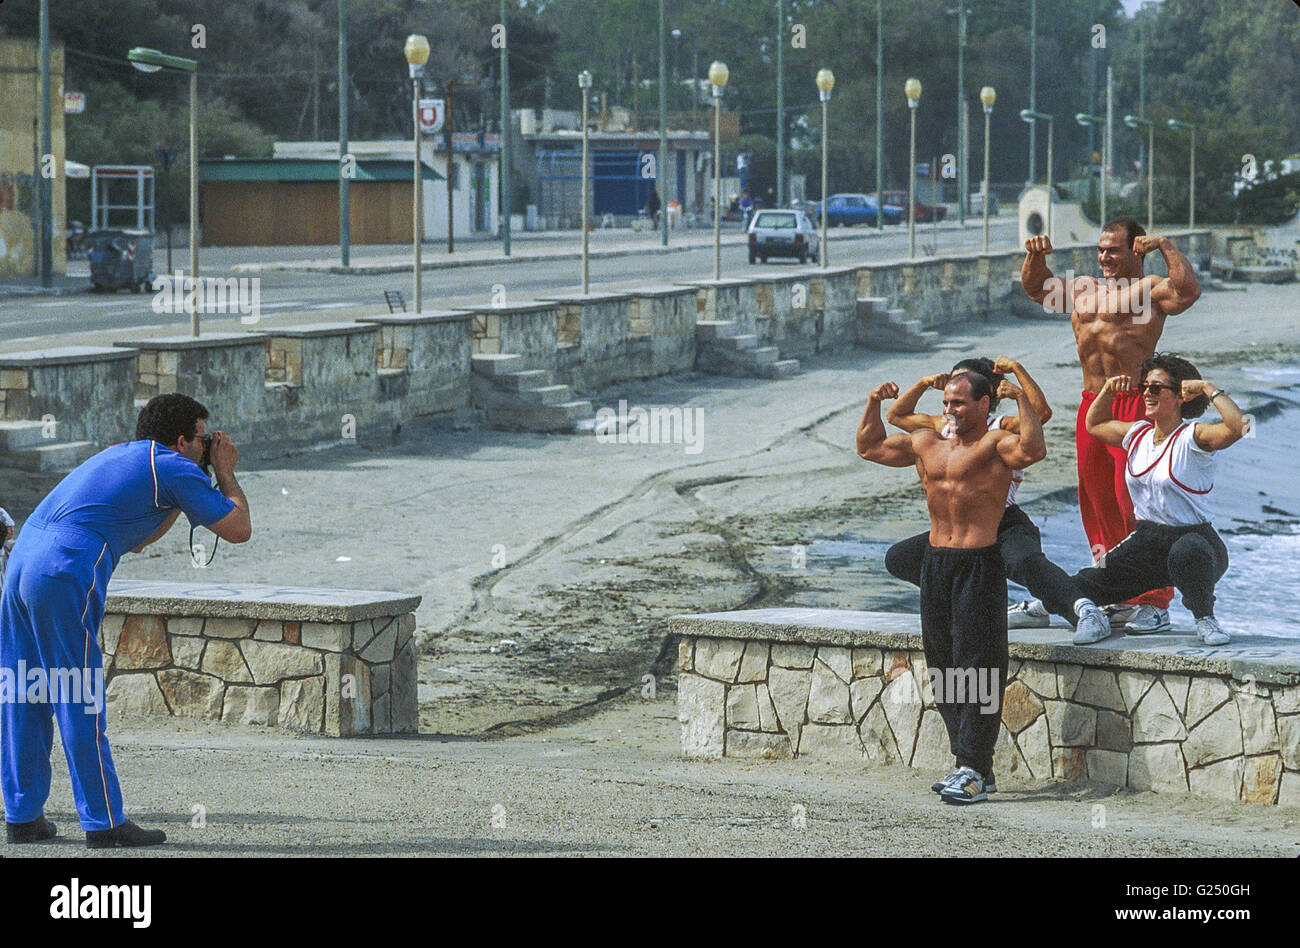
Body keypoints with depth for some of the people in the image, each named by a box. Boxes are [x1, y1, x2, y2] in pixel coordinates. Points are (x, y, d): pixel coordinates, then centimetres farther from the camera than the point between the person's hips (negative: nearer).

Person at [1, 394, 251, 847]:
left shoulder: (117, 455, 29)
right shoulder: (175, 467, 4)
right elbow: (239, 528, 8)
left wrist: (179, 501, 37)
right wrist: (225, 472, 22)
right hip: (65, 575, -8)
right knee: (81, 702, -4)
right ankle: (104, 822, 0)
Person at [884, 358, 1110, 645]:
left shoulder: (1001, 428, -7)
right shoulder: (944, 428, 12)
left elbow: (1041, 412, -26)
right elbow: (896, 416, 22)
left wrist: (1017, 368, -21)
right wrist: (923, 384, 9)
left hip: (1005, 527, -8)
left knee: (1025, 561, -40)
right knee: (898, 558, -3)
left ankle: (1087, 613, -44)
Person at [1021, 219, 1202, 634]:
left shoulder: (1148, 289, -2)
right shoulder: (1084, 289, 20)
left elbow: (1188, 291, -21)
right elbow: (1034, 287, 32)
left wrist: (1165, 247, -17)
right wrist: (1035, 256, 14)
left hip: (1133, 405, -8)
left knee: (1134, 503, -12)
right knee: (1097, 502, 11)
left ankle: (1153, 603, -10)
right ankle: (1117, 599, 20)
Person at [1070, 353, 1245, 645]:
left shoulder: (1192, 438, -12)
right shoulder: (1137, 434, 10)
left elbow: (1237, 427, -31)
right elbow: (1094, 425, 30)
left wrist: (1208, 389, -23)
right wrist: (1108, 391, 13)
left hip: (1193, 537, -6)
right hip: (1146, 540, 6)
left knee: (1185, 555, -44)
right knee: (1083, 585, -5)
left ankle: (1205, 618, -15)